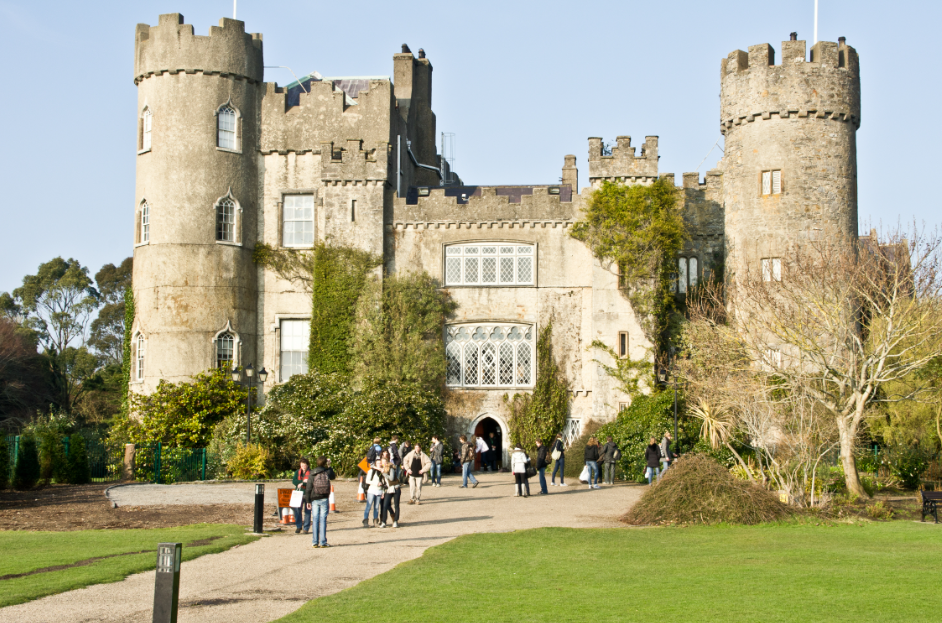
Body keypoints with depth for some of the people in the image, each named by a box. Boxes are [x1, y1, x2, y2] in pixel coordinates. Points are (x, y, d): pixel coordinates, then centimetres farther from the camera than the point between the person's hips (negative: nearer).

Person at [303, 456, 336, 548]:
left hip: (314, 500, 1)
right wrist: (329, 467, 32)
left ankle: (315, 542, 4)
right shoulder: (327, 472, -3)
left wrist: (308, 501, 4)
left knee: (315, 520, 4)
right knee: (323, 520, 1)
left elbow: (308, 488, -2)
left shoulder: (312, 474, -2)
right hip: (324, 499, -1)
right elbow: (333, 476, 21)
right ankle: (323, 542, 0)